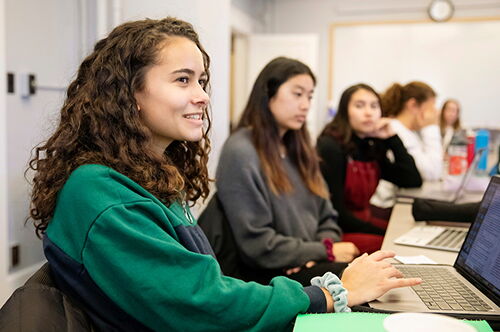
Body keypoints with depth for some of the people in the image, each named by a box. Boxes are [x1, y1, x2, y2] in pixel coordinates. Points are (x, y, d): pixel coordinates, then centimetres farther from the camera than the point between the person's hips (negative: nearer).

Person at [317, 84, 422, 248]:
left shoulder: (373, 146, 7)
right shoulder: (330, 146, -14)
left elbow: (413, 181, 5)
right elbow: (334, 212, -18)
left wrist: (392, 138, -1)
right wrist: (383, 232, -21)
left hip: (365, 220, 7)